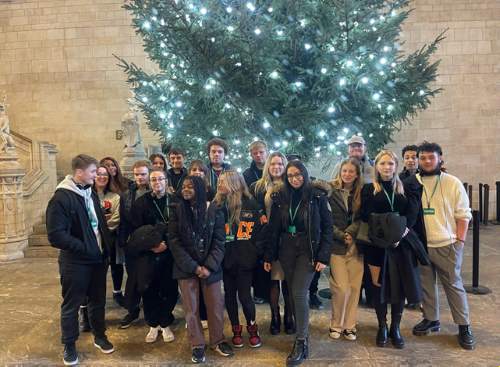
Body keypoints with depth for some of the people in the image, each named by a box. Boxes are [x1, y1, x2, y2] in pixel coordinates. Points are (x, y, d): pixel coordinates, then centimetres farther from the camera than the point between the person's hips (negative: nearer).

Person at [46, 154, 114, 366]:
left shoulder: (90, 194, 8)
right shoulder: (61, 198, -16)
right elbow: (56, 235, -21)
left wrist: (105, 249, 7)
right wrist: (84, 248, -19)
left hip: (98, 259, 7)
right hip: (75, 262, -6)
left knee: (98, 300, 18)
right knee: (71, 305, 10)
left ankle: (99, 336, 36)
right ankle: (69, 346, 27)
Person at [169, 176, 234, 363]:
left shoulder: (214, 210, -3)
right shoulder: (177, 210, -1)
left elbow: (219, 241, -3)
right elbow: (174, 242, -6)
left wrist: (209, 266, -13)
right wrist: (193, 267, -13)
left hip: (210, 267, 0)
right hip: (186, 268, 0)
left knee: (215, 305, 8)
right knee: (191, 307, 7)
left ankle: (217, 340, 27)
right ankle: (197, 345, 22)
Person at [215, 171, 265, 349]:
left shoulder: (250, 204, -4)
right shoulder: (217, 205, 0)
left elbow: (259, 229, -1)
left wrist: (258, 251, -8)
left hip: (245, 258, -2)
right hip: (226, 258, 2)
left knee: (244, 295, 0)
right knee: (230, 295, 11)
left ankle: (252, 328, 25)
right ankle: (236, 330, 30)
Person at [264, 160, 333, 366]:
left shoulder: (317, 196, -6)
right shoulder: (280, 198, 3)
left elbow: (327, 228, -5)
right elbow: (274, 229, 6)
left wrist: (323, 256, -11)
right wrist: (269, 256, 5)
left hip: (308, 250, -3)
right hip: (287, 251, 4)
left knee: (299, 294, -10)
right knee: (294, 293, 7)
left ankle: (301, 343, 1)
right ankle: (303, 332, 21)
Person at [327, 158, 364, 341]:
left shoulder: (360, 193, 7)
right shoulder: (330, 191, -3)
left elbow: (361, 219, 1)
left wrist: (350, 232, -14)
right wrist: (341, 236, -12)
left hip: (355, 246, 3)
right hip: (336, 245, -3)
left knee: (354, 287, 4)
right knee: (342, 288, -6)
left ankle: (349, 325, 20)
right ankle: (336, 325, 14)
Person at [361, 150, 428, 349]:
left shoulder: (405, 189, 10)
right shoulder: (369, 189, 2)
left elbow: (411, 215, 0)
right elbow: (367, 217, -6)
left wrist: (400, 234, -15)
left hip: (402, 243, 2)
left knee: (400, 285, 4)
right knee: (380, 285, 3)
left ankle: (395, 328, 19)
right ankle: (382, 327, 19)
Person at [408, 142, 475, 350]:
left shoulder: (453, 183, -3)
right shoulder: (411, 183, 1)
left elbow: (463, 215, -1)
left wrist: (460, 241, -7)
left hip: (447, 244, -2)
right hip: (420, 244, 3)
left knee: (454, 285, 6)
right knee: (426, 284, 13)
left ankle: (464, 326, 18)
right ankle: (431, 320, 29)